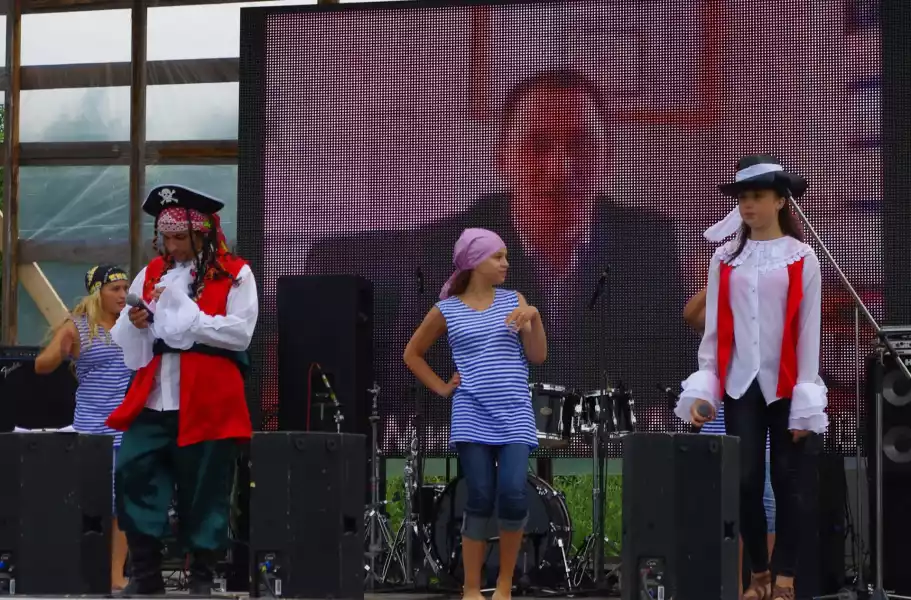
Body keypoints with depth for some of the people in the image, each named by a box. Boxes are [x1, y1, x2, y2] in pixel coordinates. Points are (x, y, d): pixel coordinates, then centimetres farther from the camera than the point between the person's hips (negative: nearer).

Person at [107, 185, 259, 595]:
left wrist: (181, 310, -14)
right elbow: (125, 340, 19)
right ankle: (145, 574, 3)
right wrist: (134, 323, -6)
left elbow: (241, 333, -11)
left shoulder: (235, 275, 1)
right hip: (153, 400, 4)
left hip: (207, 403, -4)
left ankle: (201, 578, 14)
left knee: (204, 491, 3)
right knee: (133, 474, -6)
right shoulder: (152, 274, 14)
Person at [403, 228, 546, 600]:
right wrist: (441, 388, 8)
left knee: (513, 497, -12)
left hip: (515, 417, 1)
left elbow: (538, 356, 5)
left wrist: (534, 318, -9)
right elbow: (412, 354, 17)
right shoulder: (447, 310, 5)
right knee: (480, 500, -5)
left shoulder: (513, 301, 9)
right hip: (472, 418, -1)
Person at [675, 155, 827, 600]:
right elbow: (714, 329, 8)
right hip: (740, 386, 2)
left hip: (786, 387, -2)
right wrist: (702, 388, -2)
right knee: (745, 481, -1)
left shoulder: (802, 259, 0)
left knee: (790, 484, -1)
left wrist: (805, 403, -8)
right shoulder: (724, 260, 7)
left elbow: (808, 333, -3)